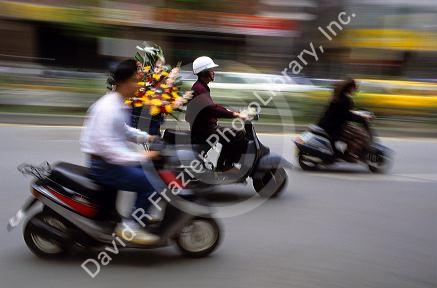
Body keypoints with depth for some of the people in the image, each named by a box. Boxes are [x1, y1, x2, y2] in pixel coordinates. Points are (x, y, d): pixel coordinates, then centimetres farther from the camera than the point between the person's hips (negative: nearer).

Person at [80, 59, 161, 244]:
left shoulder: (119, 104, 9)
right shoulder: (109, 108, -22)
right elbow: (105, 145, -28)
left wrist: (146, 137, 12)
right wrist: (140, 157, -29)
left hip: (110, 160, 10)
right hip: (103, 165, -10)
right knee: (149, 183, -17)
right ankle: (130, 226, -8)